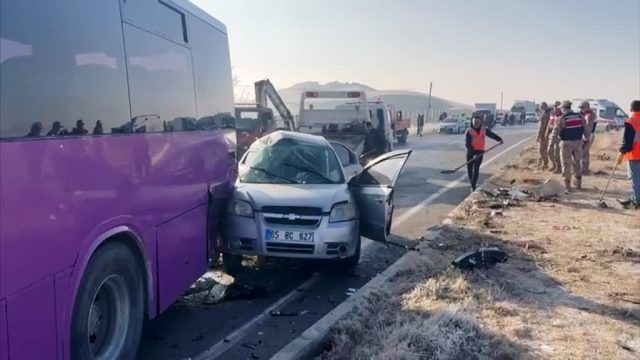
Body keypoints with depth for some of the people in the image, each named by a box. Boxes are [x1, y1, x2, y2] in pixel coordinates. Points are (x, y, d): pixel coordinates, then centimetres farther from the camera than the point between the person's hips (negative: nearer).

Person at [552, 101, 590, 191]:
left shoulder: (561, 118, -11)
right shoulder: (580, 117, 2)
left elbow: (556, 132, -11)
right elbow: (586, 130, 2)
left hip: (566, 143, -4)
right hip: (578, 142, 4)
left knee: (566, 164, 5)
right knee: (577, 163, 19)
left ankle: (567, 186, 9)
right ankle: (578, 184, 24)